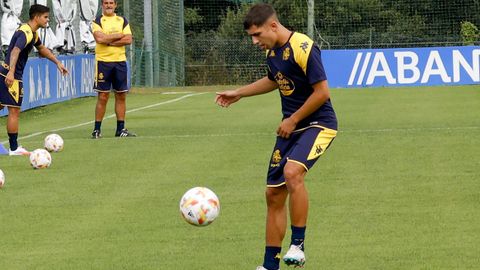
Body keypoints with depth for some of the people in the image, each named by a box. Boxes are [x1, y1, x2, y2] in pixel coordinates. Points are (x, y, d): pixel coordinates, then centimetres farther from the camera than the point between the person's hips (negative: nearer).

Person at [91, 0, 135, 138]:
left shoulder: (122, 21, 10)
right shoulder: (98, 22, 1)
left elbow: (128, 39, -3)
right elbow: (99, 38, -17)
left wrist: (109, 40, -12)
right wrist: (119, 35, -10)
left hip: (120, 61, 3)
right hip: (103, 61, -3)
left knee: (121, 95, 4)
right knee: (103, 96, -3)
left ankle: (121, 129, 11)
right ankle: (97, 130, 3)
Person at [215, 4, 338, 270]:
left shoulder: (303, 48, -20)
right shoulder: (272, 51, 7)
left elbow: (322, 92, -21)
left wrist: (293, 120, -14)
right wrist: (238, 93, 29)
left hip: (318, 124, -9)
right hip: (291, 127, 9)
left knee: (292, 172, -33)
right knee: (274, 193, 6)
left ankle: (298, 245, -22)